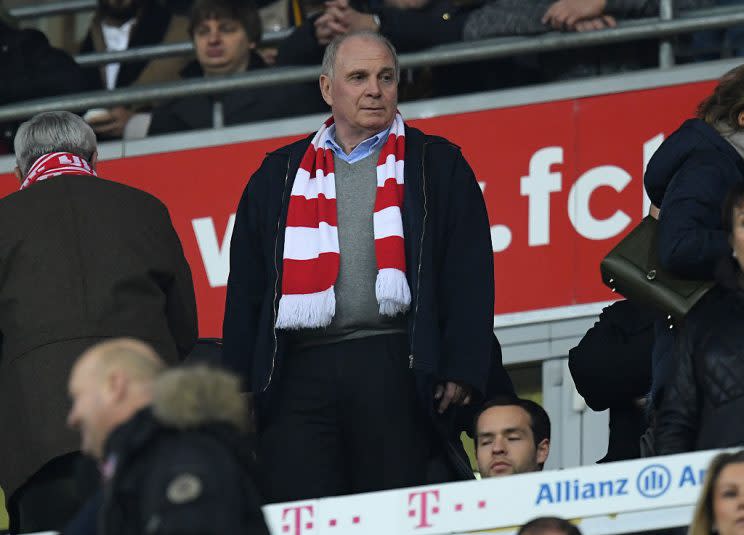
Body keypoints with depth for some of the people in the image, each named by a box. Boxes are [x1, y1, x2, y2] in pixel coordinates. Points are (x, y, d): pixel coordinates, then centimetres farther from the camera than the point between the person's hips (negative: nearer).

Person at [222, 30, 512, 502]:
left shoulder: (436, 166, 13)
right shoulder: (280, 175, 19)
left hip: (397, 371, -2)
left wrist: (462, 371, -6)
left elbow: (469, 279, 5)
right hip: (300, 371, 2)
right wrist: (238, 390, 8)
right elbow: (245, 289, 17)